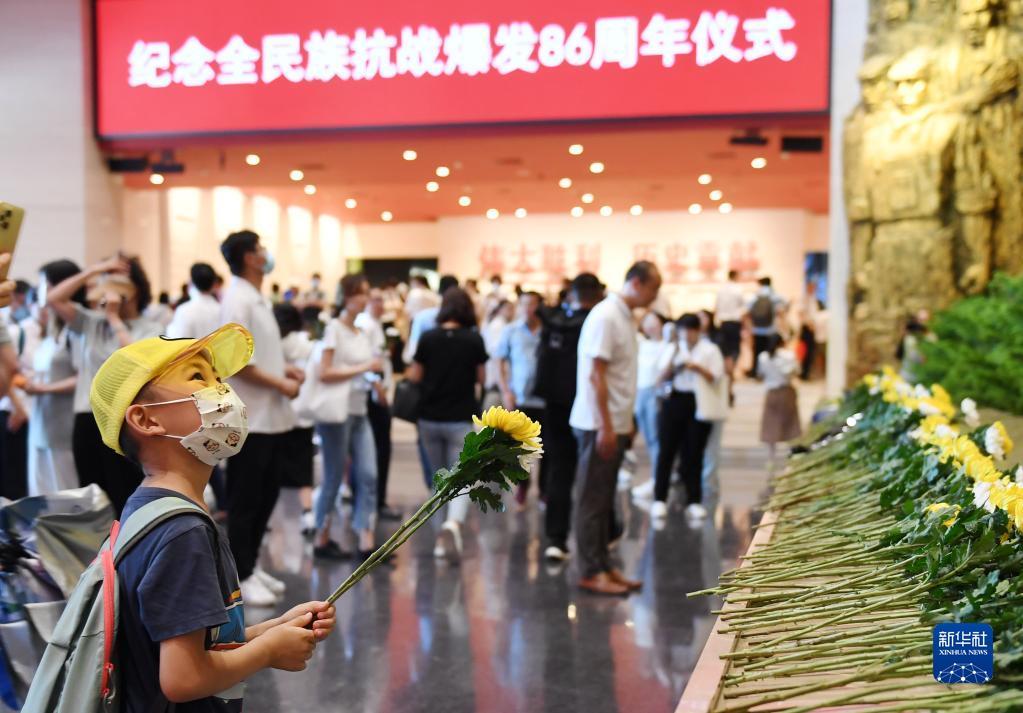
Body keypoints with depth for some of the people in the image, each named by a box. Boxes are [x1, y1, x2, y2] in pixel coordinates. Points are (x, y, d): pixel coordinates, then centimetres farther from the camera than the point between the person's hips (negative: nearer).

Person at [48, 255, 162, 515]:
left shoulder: (150, 329, -1)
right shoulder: (90, 322, 11)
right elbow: (53, 299, 3)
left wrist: (114, 318, -8)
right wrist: (92, 271, 0)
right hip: (88, 420, 5)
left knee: (125, 502, -1)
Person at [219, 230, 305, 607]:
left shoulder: (259, 299, 14)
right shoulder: (237, 301, -15)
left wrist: (286, 368, 6)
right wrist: (281, 384, -15)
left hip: (272, 416, 9)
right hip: (250, 418, -9)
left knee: (266, 494, 16)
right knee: (245, 501, 0)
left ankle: (251, 565, 27)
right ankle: (241, 575, 10)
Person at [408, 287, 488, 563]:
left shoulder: (428, 338, -4)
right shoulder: (474, 340, -6)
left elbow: (415, 376, 3)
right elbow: (480, 378, 4)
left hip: (430, 419, 2)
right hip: (461, 419, -2)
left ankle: (443, 538, 21)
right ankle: (453, 524, -30)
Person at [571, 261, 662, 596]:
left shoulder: (625, 316, 12)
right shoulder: (605, 317, -15)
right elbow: (595, 375, -19)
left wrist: (625, 422, 15)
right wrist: (605, 427, -20)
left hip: (615, 424, 9)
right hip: (599, 425, -9)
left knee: (604, 501, 14)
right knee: (593, 501, -1)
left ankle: (603, 566, 21)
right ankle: (590, 572, 7)